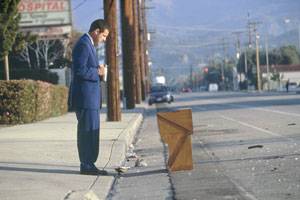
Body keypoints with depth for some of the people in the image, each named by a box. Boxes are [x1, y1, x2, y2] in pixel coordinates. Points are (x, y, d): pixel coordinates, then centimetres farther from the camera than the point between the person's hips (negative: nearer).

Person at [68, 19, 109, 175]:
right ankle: (86, 166, -6)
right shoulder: (83, 45, -13)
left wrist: (98, 71, 7)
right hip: (85, 97, -11)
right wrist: (97, 72, -12)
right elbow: (79, 70, -22)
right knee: (87, 131, -8)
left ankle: (89, 165, 16)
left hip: (90, 97, 11)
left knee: (91, 131, 12)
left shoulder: (88, 45, 19)